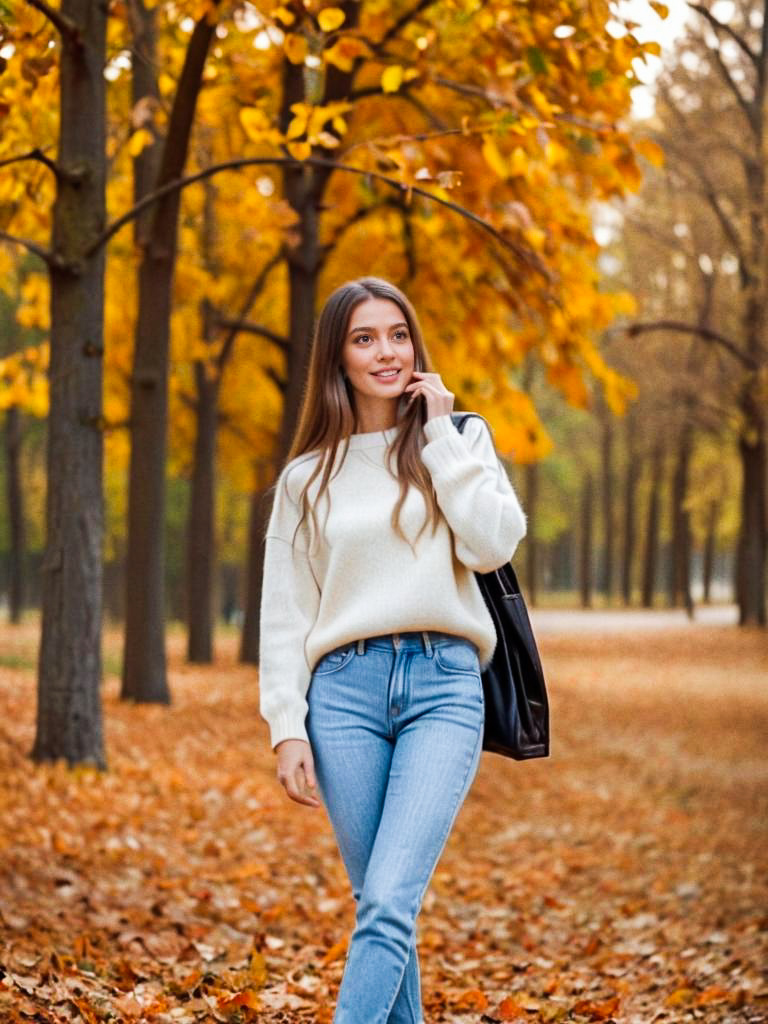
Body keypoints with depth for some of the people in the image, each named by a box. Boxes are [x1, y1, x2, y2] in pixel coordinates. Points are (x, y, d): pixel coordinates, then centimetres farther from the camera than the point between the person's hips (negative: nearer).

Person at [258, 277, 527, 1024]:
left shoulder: (459, 440, 12)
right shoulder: (307, 476, 12)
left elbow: (494, 545, -6)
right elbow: (285, 613, 9)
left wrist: (441, 434, -2)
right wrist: (286, 728, -1)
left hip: (444, 687, -1)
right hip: (345, 689, 2)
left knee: (389, 900, -15)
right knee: (377, 904, 4)